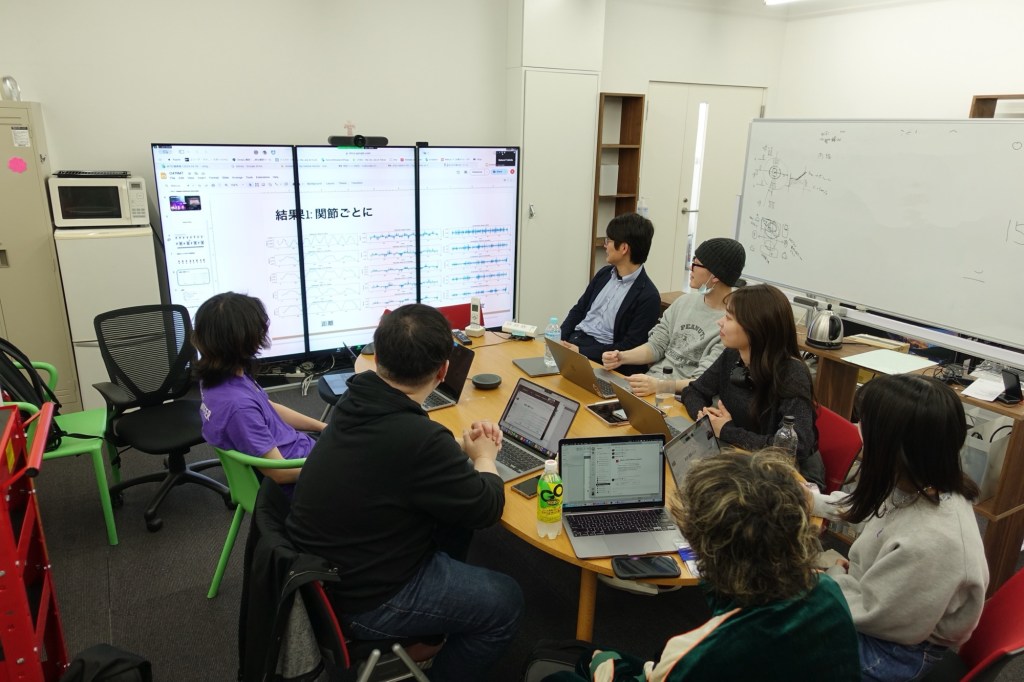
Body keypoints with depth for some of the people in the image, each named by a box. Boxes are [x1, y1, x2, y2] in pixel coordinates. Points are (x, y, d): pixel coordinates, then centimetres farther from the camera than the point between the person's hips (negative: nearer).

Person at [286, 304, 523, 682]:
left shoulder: (356, 402, -8)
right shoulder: (419, 440, -33)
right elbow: (486, 509, -16)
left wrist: (461, 447, 2)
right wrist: (484, 458, 2)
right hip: (362, 601, -8)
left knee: (453, 518, 21)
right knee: (506, 601, 8)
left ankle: (436, 629, 34)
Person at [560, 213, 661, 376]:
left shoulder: (648, 296, -13)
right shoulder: (604, 273, 10)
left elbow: (630, 347, -16)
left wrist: (581, 352, -21)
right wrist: (559, 339, -2)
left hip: (601, 355, -6)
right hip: (575, 339, 7)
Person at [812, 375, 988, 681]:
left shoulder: (929, 542, -39)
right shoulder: (923, 485, -15)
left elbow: (867, 615, -25)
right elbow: (861, 509, 8)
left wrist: (835, 574, -8)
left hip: (898, 648, -6)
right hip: (884, 604, 7)